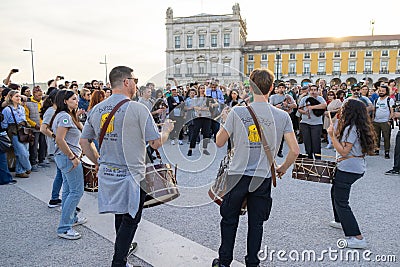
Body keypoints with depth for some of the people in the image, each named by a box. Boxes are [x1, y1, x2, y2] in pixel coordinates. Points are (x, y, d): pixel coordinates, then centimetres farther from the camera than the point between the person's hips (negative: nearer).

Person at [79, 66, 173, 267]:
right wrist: (166, 130, 4)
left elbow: (84, 142, 10)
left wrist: (99, 163, 18)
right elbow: (156, 143, -15)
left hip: (107, 174, 7)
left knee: (120, 215, 26)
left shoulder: (96, 110, 3)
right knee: (130, 219, 10)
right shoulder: (137, 109, -16)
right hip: (132, 175, -6)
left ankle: (123, 247, 46)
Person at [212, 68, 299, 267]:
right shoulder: (282, 116, -7)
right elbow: (294, 151, -7)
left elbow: (219, 142, -2)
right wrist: (282, 169, 10)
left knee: (229, 220, 17)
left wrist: (224, 120, 14)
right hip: (263, 178, 1)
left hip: (237, 176, -1)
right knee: (256, 223, 17)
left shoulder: (237, 112, -11)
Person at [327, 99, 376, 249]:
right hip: (357, 168, 10)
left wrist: (332, 136, -19)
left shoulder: (351, 128, -19)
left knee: (341, 202, -6)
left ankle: (357, 238, -5)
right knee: (335, 191, 26)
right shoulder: (360, 127, 11)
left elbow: (343, 151, -22)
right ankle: (341, 221, 41)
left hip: (348, 169, -10)